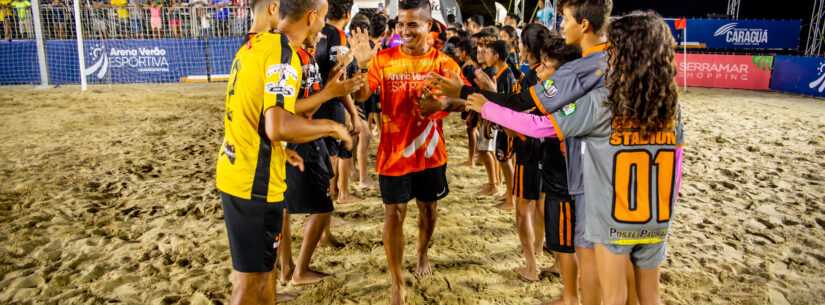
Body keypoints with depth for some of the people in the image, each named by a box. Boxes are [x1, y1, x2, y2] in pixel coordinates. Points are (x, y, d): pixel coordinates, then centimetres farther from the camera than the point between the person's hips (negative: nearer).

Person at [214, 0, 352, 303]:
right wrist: (331, 127, -16)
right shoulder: (282, 52, -19)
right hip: (255, 181, -9)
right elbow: (278, 127, -30)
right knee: (251, 278, 6)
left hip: (234, 171, 9)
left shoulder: (253, 45, 9)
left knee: (261, 266, 23)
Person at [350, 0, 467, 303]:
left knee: (428, 207, 18)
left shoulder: (442, 62, -4)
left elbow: (463, 100, -14)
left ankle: (422, 252, 48)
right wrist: (362, 65, -34)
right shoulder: (384, 59, -6)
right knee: (394, 213, 0)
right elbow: (360, 95, -16)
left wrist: (440, 104, -34)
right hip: (393, 152, -1)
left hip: (430, 152, 2)